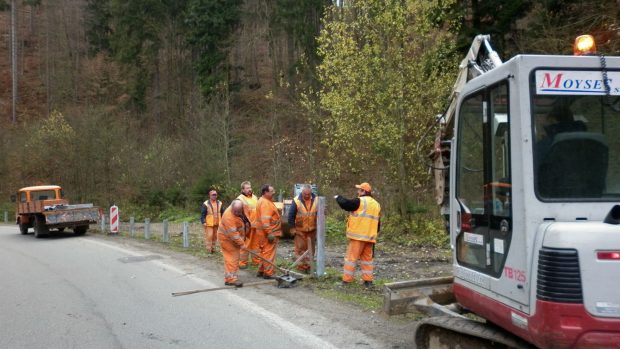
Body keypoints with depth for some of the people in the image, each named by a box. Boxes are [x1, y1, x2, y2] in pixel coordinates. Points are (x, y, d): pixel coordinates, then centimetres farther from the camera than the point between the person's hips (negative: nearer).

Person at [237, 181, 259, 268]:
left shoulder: (254, 197, 15)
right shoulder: (240, 199, -10)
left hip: (256, 225, 7)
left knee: (256, 244, 14)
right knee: (245, 245, -3)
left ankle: (256, 260, 24)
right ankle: (242, 262, 3)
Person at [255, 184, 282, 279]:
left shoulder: (263, 201, 16)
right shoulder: (265, 203, -19)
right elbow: (265, 219, -26)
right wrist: (270, 233, -28)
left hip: (263, 232, 11)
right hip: (269, 233, -11)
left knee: (264, 252, 17)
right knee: (269, 253, -5)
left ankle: (261, 271, 24)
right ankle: (268, 273, -2)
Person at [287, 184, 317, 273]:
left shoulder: (316, 200, -6)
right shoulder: (296, 201, -13)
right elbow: (291, 215, -7)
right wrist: (292, 228, -7)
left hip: (312, 229, 3)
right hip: (299, 230, -2)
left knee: (311, 249, 8)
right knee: (300, 248, -1)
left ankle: (308, 266, 18)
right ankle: (301, 266, 6)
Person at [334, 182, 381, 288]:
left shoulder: (360, 201, -10)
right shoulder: (376, 204, 16)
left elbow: (345, 204, -15)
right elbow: (377, 222, 20)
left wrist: (338, 197, 5)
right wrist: (375, 234, 26)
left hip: (358, 235, -7)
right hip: (370, 236, 7)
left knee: (351, 257, -1)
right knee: (367, 258, 14)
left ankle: (346, 280, 0)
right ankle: (368, 280, 12)